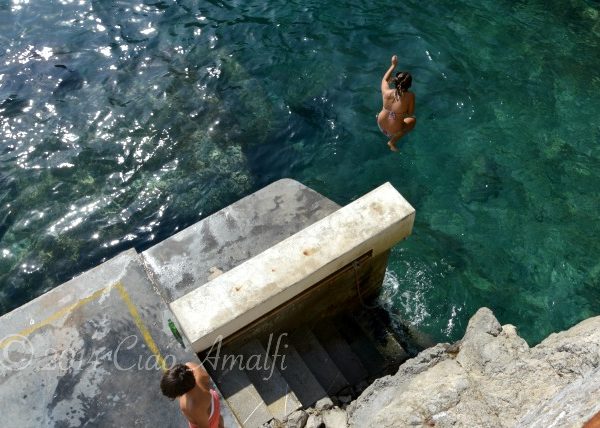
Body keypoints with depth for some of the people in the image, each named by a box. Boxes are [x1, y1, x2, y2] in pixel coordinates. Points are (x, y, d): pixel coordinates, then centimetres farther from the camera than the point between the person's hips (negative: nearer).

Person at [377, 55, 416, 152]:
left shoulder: (386, 92, -20)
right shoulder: (410, 96, -28)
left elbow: (384, 79, 2)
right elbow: (410, 113, -13)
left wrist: (393, 65, 10)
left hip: (381, 124, 5)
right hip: (394, 131, -5)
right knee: (413, 120, 26)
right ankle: (392, 141, 14)